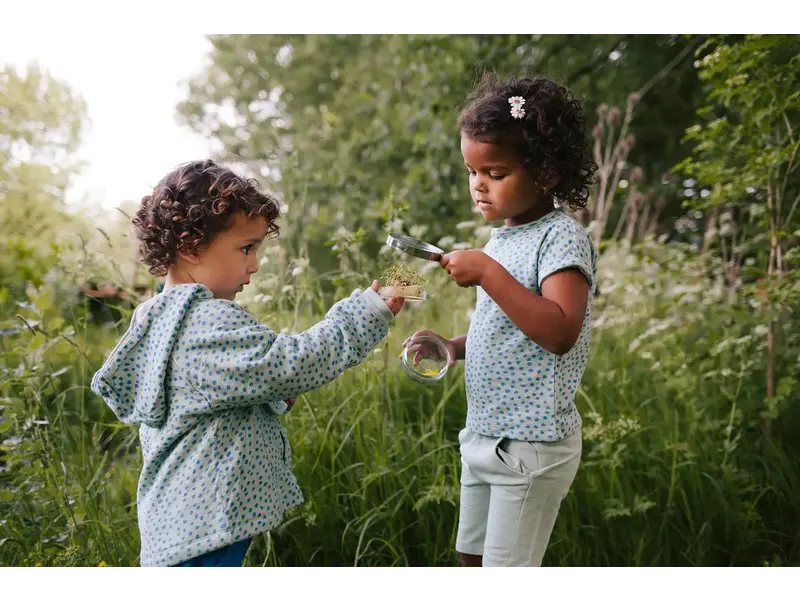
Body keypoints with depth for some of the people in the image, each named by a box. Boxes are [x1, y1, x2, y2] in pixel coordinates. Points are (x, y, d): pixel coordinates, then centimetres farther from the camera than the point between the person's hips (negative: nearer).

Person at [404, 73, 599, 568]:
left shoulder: (562, 238, -16)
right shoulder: (504, 236, 10)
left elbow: (559, 332, -30)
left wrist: (489, 273, -30)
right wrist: (453, 346, 3)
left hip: (532, 444, -8)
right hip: (484, 435, 9)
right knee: (471, 556, 19)